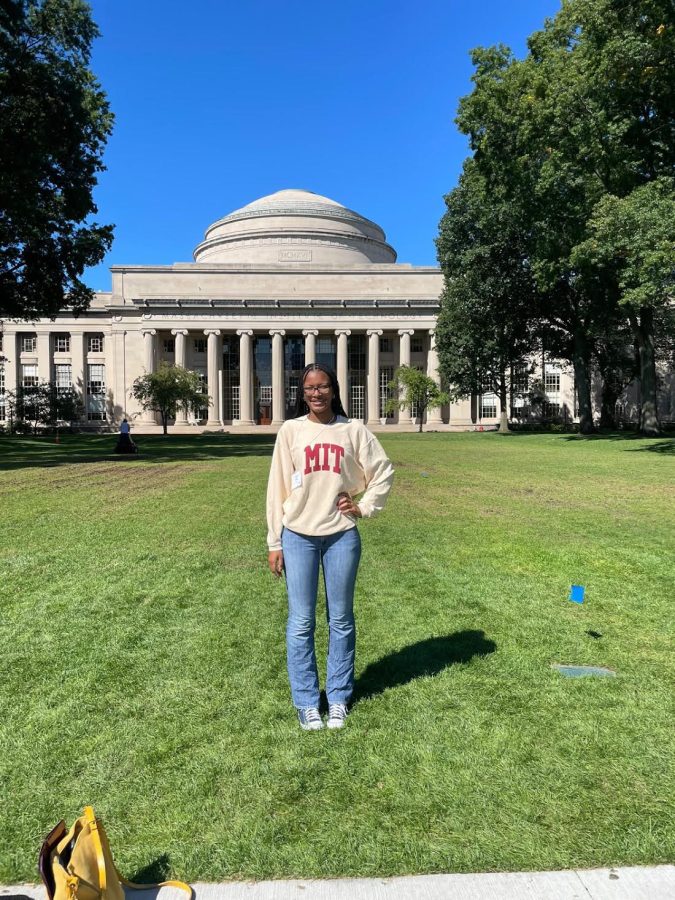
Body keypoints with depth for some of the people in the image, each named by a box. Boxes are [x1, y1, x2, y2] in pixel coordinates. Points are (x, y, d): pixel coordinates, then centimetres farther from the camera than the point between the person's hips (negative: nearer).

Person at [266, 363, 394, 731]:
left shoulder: (353, 430, 2)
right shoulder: (290, 430, 0)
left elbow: (383, 471, 11)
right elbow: (277, 487, 1)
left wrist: (365, 507, 0)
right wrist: (275, 542, 0)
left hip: (342, 535, 1)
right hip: (298, 537, 0)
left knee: (341, 620, 11)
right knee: (301, 622, 5)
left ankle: (339, 697, 27)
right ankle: (306, 702, 20)